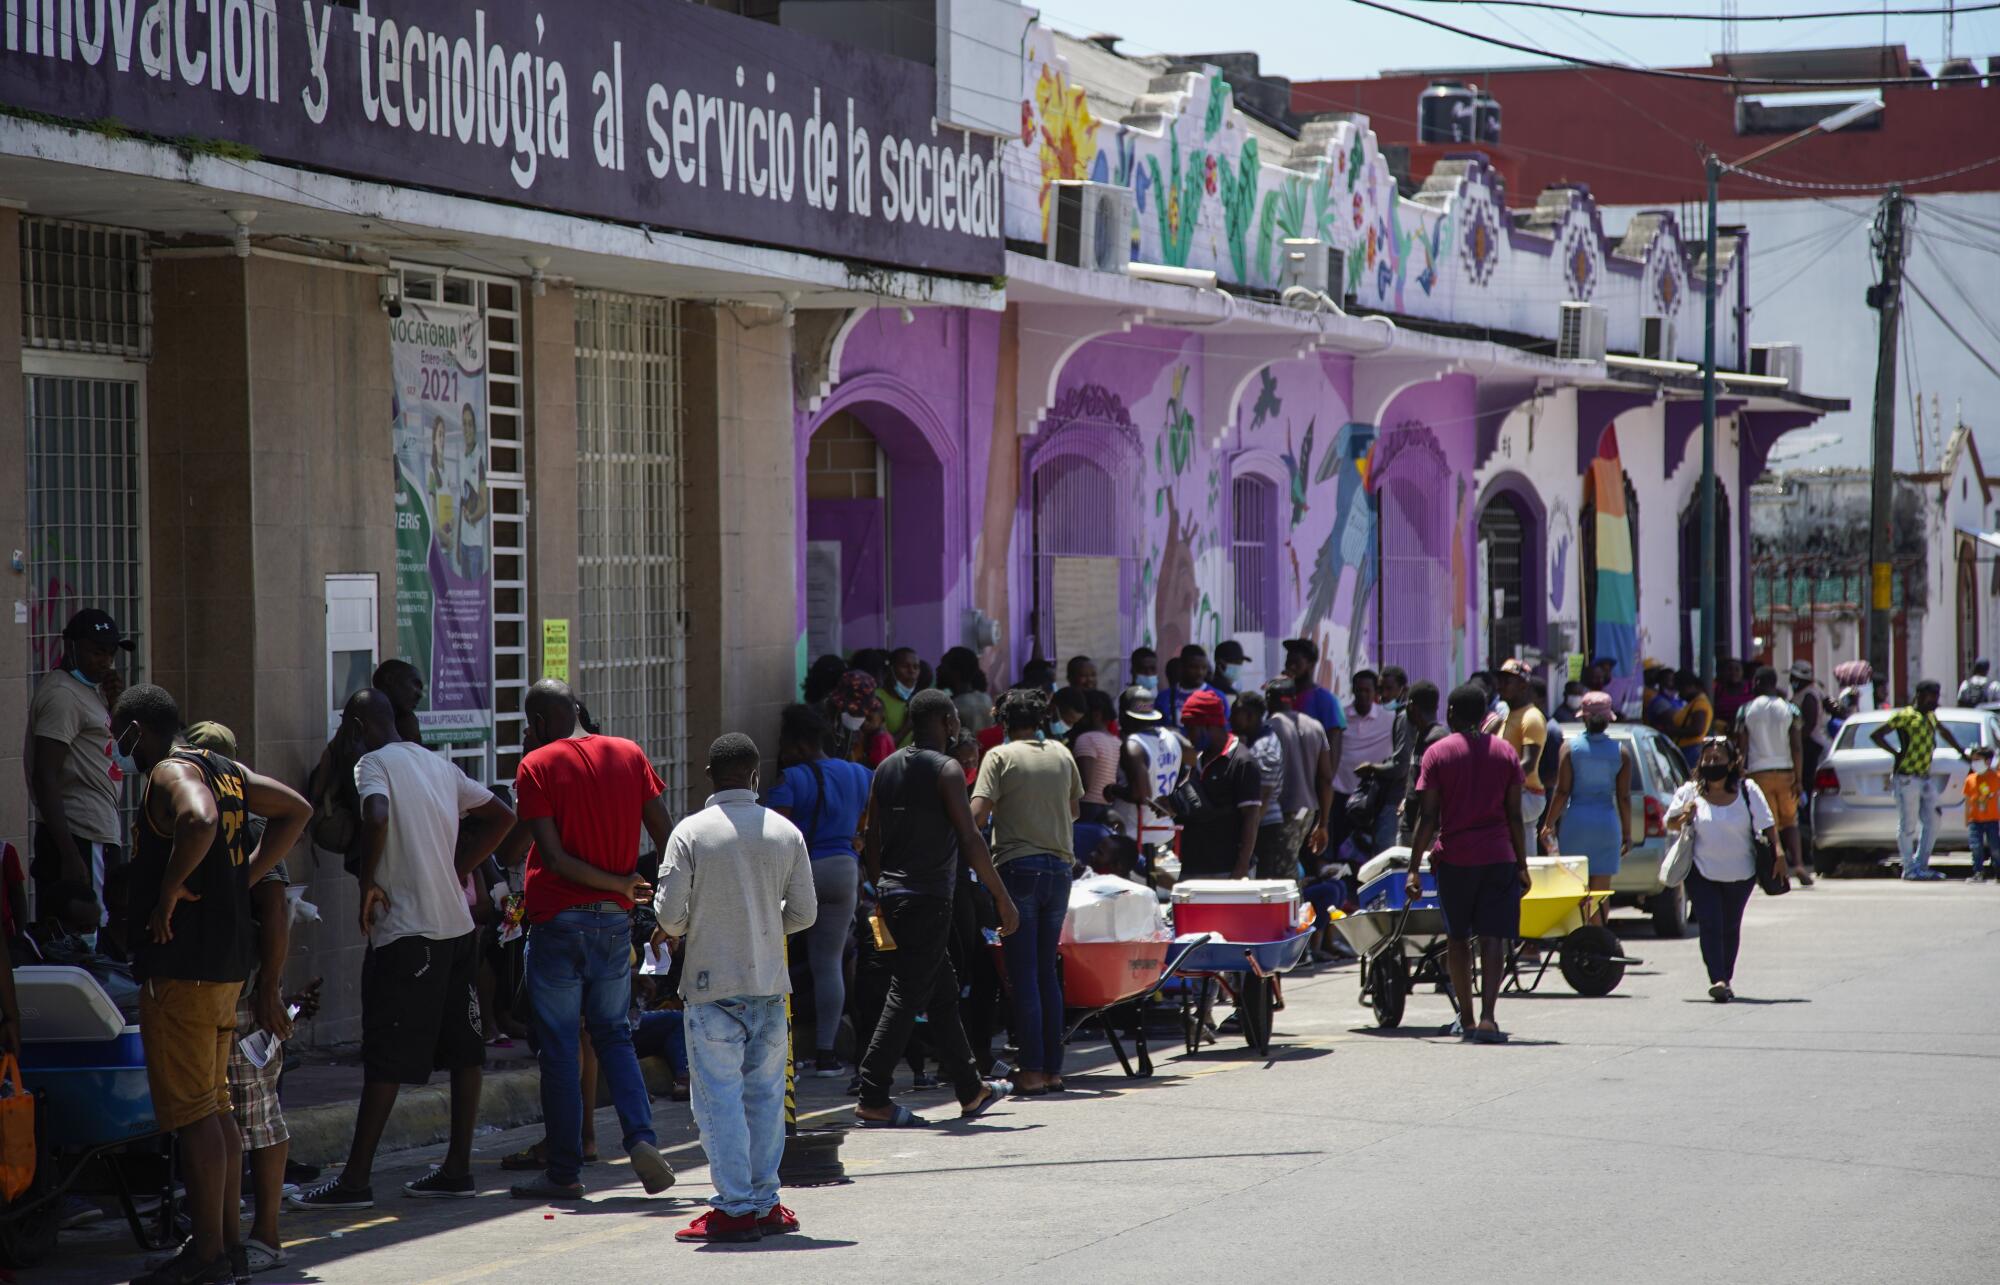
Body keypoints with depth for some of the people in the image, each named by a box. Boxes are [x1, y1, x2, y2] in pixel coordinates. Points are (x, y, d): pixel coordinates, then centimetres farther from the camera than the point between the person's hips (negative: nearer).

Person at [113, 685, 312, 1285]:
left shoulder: (169, 773, -12)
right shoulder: (223, 768, 15)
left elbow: (200, 822, -33)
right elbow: (295, 810, 23)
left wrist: (168, 892, -22)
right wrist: (244, 877, 18)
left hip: (183, 962, -9)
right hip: (229, 959, 9)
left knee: (193, 1112, -6)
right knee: (215, 1107, 14)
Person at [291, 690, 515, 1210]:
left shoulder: (374, 763, -5)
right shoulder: (438, 765, 16)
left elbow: (377, 817, -26)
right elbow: (502, 816, 19)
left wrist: (368, 883, -13)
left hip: (405, 932, -7)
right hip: (458, 926, 7)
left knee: (385, 1059, -7)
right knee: (463, 1050, 10)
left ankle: (356, 1180, -6)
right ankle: (457, 1169, 14)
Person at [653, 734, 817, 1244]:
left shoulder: (691, 833, -9)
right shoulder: (786, 833, 1)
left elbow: (670, 913, -11)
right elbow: (803, 912, 5)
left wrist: (672, 931, 12)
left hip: (711, 984, -4)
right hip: (769, 983, 4)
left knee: (719, 1096, -1)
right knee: (765, 1092, 12)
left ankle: (735, 1207, -3)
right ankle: (765, 1202, 15)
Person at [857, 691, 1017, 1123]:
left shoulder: (886, 769, 12)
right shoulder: (946, 770, -10)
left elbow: (872, 840, 14)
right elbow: (970, 839, -14)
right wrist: (1003, 898, -9)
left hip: (894, 894, 8)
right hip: (928, 897, -8)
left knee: (943, 991, 17)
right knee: (907, 996, -7)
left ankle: (970, 1090, 25)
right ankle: (872, 1099, -9)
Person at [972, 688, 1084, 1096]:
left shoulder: (1001, 757, -4)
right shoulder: (1062, 755, 10)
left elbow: (977, 813, -14)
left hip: (1018, 867, -4)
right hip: (1059, 867, 4)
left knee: (1023, 974, -3)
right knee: (1048, 973, 11)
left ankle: (1032, 1071, -8)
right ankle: (1053, 1069, 10)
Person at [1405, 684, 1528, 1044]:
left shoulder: (1438, 753, -2)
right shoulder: (1505, 751, 4)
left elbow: (1428, 817, -6)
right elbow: (1514, 815, 5)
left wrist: (1414, 867, -3)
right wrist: (1521, 865, 12)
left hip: (1454, 856, -1)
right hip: (1499, 857, 1)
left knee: (1457, 937, 13)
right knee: (1493, 937, -1)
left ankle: (1466, 1018, 17)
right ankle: (1487, 1018, -15)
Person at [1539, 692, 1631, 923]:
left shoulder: (1570, 747, -3)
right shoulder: (1620, 751, 1)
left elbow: (1562, 791, -6)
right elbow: (1624, 797, 1)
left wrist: (1548, 824, 2)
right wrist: (1627, 834, 10)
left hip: (1575, 821, -1)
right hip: (1606, 823, 1)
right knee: (1600, 892, 5)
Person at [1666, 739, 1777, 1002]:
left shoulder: (1748, 791, -5)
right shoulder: (1690, 792, -2)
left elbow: (1767, 825, -4)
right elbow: (1670, 824, 8)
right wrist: (1683, 817, -14)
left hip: (1740, 873, 1)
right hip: (1702, 872, -1)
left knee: (1730, 928, 13)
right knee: (1709, 925, -14)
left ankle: (1726, 978, 27)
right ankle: (1718, 980, -20)